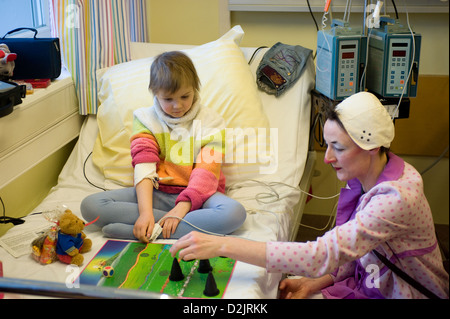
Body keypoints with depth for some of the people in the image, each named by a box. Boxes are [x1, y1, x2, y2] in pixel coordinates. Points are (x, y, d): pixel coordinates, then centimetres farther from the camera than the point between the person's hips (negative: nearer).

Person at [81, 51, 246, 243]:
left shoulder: (210, 121, 0)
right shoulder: (146, 119, 4)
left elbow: (206, 173, -11)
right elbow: (144, 167, -9)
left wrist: (181, 208, -26)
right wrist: (145, 211, -25)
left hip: (196, 193, -1)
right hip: (156, 192, 2)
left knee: (235, 213, -35)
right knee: (90, 205, -20)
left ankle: (132, 231, -33)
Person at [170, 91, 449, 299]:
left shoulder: (398, 198, -32)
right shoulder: (362, 179, -4)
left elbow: (321, 256, -38)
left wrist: (223, 245, -39)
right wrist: (312, 283, -12)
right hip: (367, 284, 7)